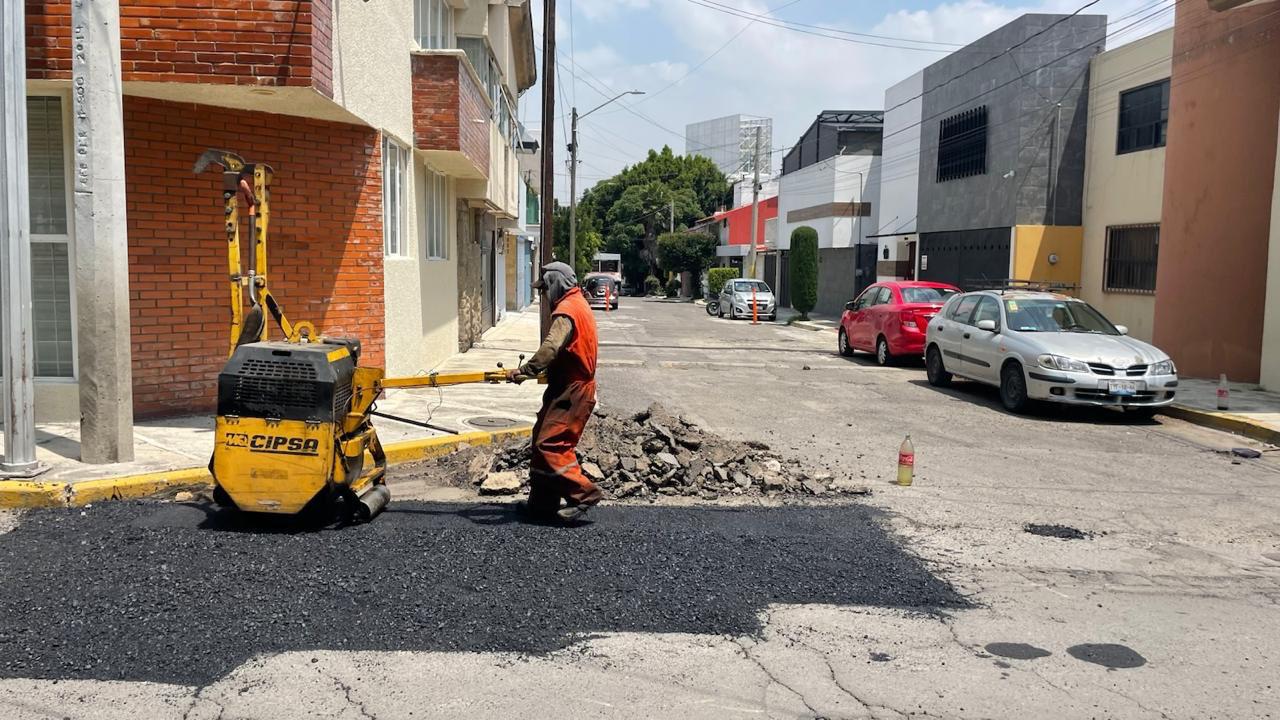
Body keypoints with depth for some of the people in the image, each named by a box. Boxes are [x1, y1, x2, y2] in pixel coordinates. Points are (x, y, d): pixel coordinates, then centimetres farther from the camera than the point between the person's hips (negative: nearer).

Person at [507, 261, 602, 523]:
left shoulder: (566, 310, -17)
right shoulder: (578, 304, 17)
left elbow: (551, 348, -31)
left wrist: (524, 371, -33)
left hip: (571, 392, -11)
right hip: (571, 386, 11)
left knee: (550, 444, -14)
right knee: (543, 440, 13)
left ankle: (583, 492, -10)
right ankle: (542, 502, 19)